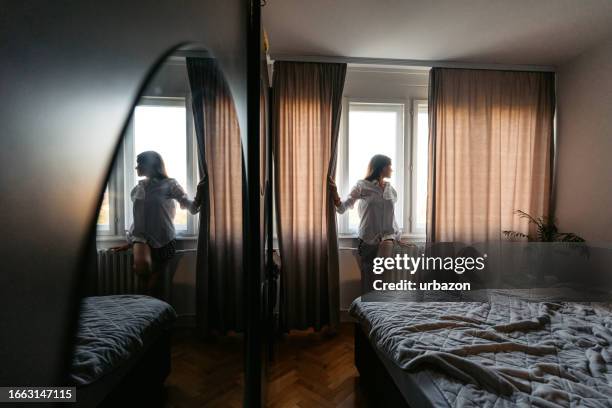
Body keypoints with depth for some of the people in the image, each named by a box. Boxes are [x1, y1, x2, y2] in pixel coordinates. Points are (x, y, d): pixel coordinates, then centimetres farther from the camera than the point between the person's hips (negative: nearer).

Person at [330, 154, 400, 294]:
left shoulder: (391, 189, 10)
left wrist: (396, 235, 20)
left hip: (387, 235, 3)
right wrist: (334, 193, -26)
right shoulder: (362, 186, -4)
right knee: (367, 280, 1)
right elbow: (342, 208, -8)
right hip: (368, 238, -2)